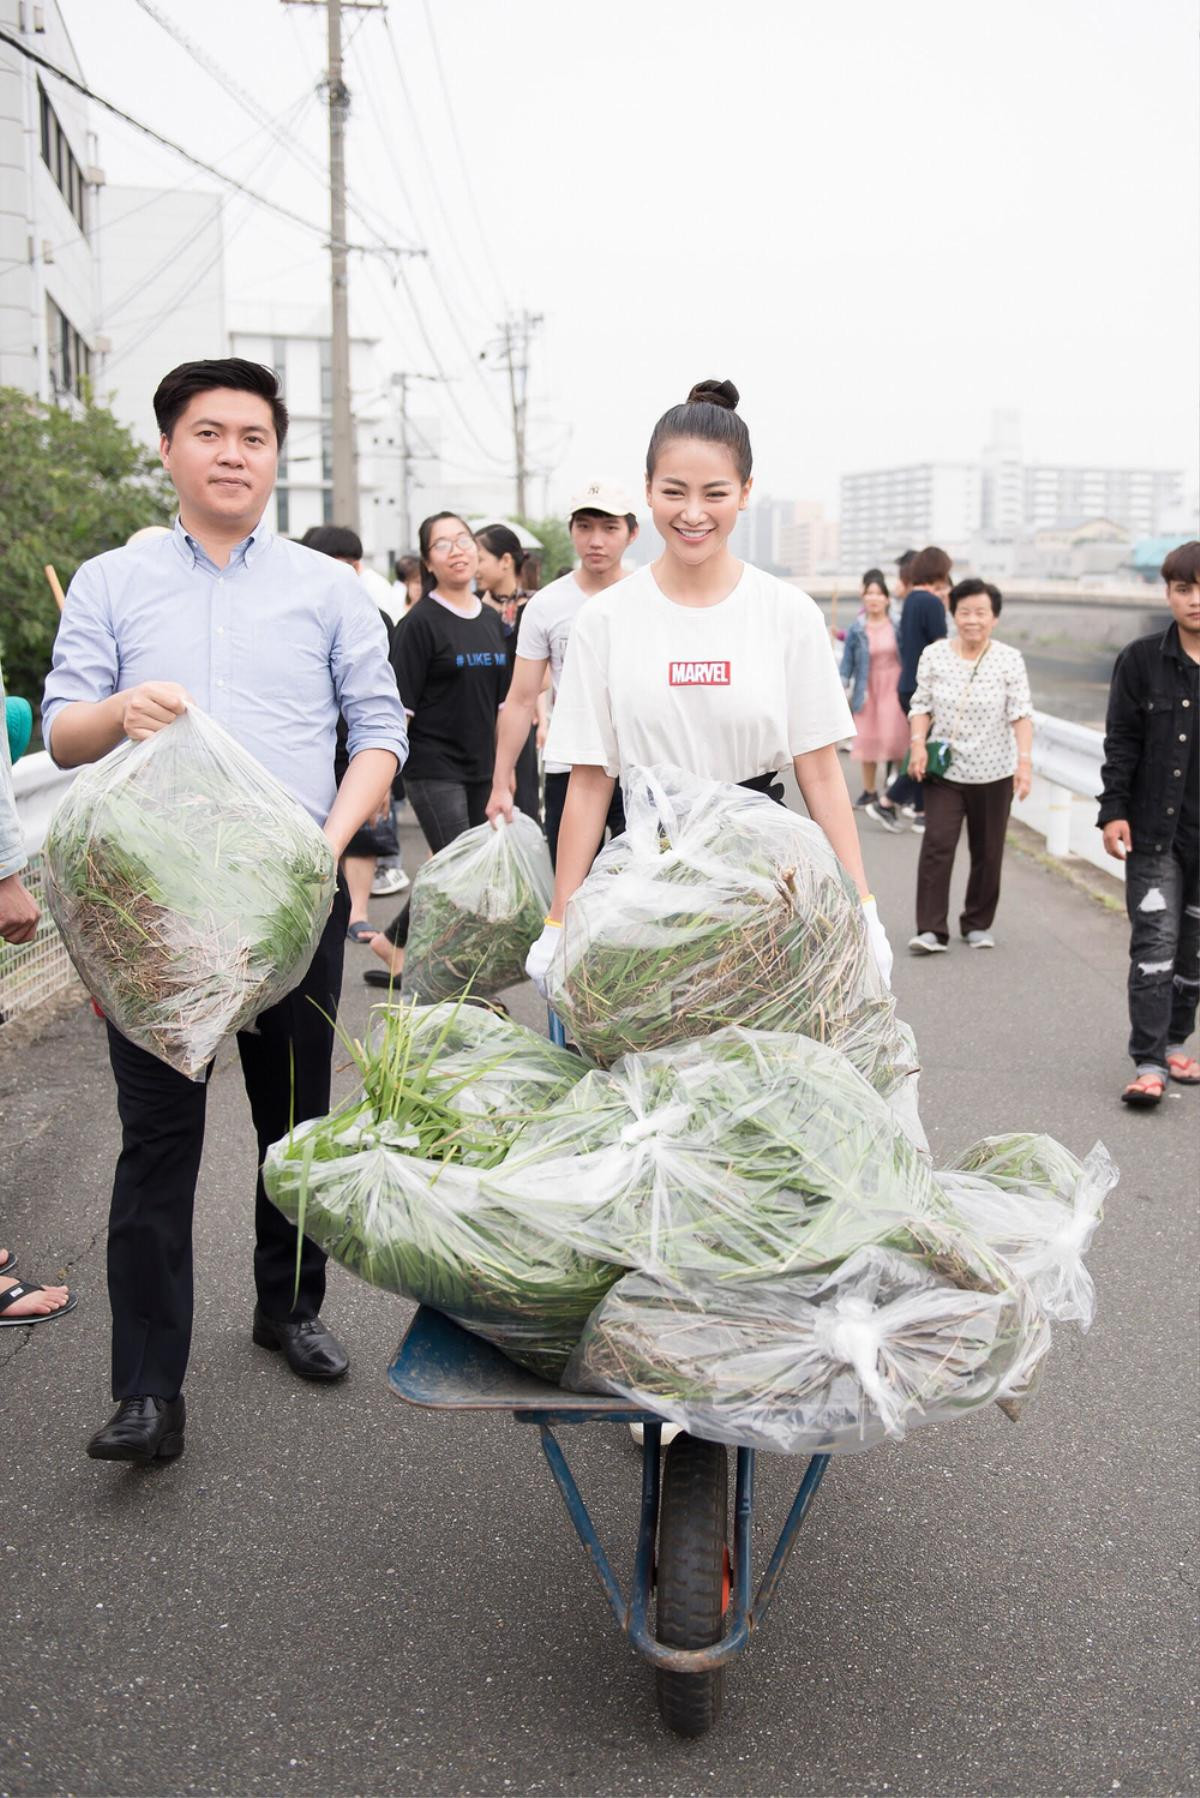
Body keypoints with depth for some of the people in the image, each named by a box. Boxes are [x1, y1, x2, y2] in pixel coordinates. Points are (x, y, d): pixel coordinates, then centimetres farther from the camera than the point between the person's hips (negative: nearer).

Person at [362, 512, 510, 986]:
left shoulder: (491, 620, 11)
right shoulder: (421, 622, -8)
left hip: (479, 768, 7)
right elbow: (398, 705, -11)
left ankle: (391, 946, 27)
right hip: (433, 766, -7)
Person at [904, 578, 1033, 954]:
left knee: (988, 852, 8)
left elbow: (1021, 713, -9)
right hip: (944, 769, 0)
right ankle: (931, 930, -10)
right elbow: (921, 704, 5)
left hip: (994, 773, 0)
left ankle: (978, 924, 24)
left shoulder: (1010, 660, -3)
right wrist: (918, 743, -11)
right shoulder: (933, 655, 2)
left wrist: (1025, 759, -21)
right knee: (937, 844, -12)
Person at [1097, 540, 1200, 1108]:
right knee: (1154, 942, -5)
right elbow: (1121, 742, 0)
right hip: (1154, 830, -2)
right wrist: (1114, 811, -7)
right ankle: (1148, 1062, -2)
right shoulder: (1141, 661, -2)